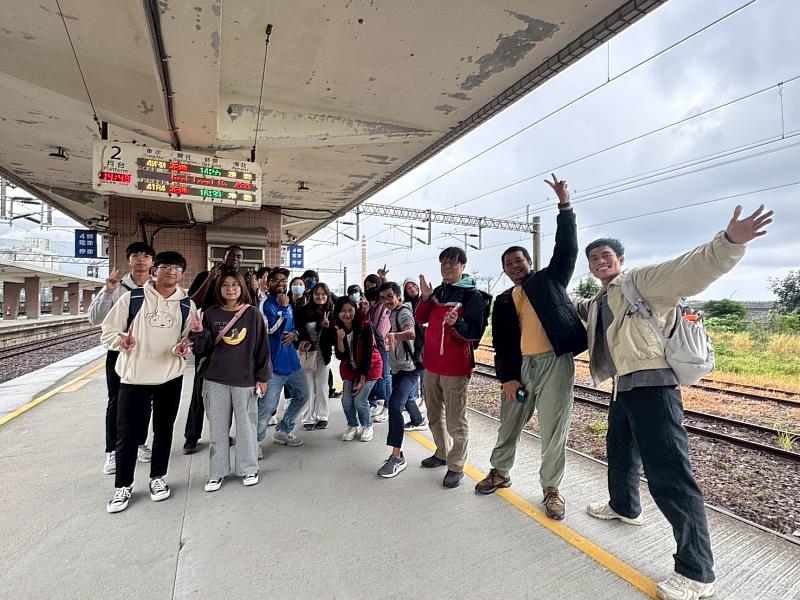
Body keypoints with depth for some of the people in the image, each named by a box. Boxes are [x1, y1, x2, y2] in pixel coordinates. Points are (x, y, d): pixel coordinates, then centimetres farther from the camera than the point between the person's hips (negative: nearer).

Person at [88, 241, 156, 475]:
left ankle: (140, 443, 29)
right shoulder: (116, 287, -4)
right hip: (119, 352, 0)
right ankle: (112, 452, 19)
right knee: (116, 402, 6)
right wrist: (107, 292, -18)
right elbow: (94, 318, -7)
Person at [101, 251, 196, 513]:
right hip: (134, 375, -2)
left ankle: (157, 477, 33)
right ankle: (123, 485, 25)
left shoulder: (187, 305, 1)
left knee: (164, 430, 14)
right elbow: (108, 332, 0)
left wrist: (185, 346, -14)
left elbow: (192, 337, 8)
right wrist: (121, 340, -21)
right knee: (128, 433, 5)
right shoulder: (131, 298, -4)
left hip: (171, 376, 2)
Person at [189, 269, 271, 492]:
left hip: (245, 379, -1)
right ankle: (217, 472, 25)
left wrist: (262, 377, 0)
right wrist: (199, 333, -17)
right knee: (218, 427, 11)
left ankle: (248, 468, 25)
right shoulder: (211, 314, 2)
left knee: (246, 425, 9)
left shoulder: (252, 314, -2)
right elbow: (202, 348, 4)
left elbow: (261, 347, 0)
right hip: (215, 380, 2)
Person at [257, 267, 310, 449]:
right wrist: (282, 308, -21)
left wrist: (294, 334, 2)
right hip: (274, 363, -8)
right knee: (267, 406, -7)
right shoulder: (266, 303, -9)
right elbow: (270, 328, -23)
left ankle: (283, 431, 31)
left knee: (303, 395, 17)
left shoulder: (288, 304, 14)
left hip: (291, 360, 8)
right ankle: (256, 441, 13)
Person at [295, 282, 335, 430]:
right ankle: (308, 419, 14)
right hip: (307, 353, -1)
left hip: (323, 354, 1)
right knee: (308, 388, 3)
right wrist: (302, 341, -17)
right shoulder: (303, 311, -6)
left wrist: (327, 327, -22)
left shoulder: (331, 312, -3)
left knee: (322, 387, 8)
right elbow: (298, 329, -1)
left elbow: (333, 337, -5)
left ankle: (322, 417, 20)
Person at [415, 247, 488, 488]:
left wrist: (457, 323, -34)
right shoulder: (438, 291, 10)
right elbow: (420, 319, 8)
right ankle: (442, 453, 37)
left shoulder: (471, 295, -9)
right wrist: (425, 298, -8)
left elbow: (475, 333, -15)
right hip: (431, 364, 7)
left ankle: (456, 466, 14)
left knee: (455, 420, 0)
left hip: (455, 368, -7)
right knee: (434, 415, 19)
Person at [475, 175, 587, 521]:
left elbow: (567, 249, 0)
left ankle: (551, 488, 21)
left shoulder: (550, 279, 11)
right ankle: (500, 472, 35)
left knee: (553, 430, 3)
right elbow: (500, 344, 8)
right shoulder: (503, 301, 14)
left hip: (555, 362, -3)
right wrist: (507, 377, -2)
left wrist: (564, 206, -5)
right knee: (509, 425, 14)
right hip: (519, 367, 3)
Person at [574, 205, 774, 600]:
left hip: (651, 386, -9)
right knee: (620, 455, 27)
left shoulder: (641, 280, -7)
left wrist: (729, 242, -37)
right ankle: (624, 507, 51)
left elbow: (691, 271, -23)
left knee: (669, 476, -9)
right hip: (624, 388, 10)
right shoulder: (597, 303, 18)